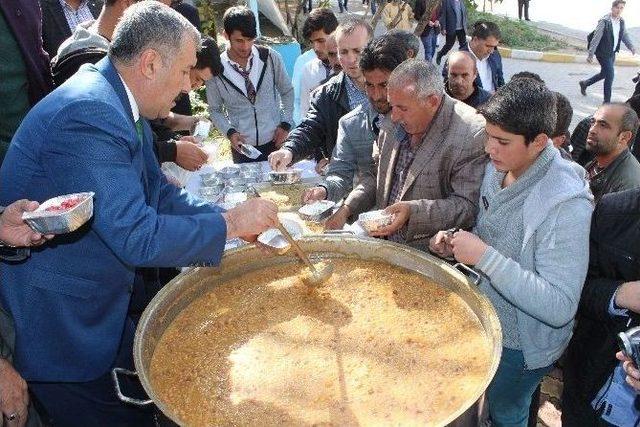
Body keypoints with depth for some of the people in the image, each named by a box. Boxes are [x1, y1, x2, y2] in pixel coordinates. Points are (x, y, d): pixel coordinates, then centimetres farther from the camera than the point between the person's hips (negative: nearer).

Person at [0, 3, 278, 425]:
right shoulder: (88, 114, -28)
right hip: (58, 329, -9)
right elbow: (137, 237, -30)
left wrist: (237, 219, -1)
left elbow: (160, 194, 9)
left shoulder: (119, 104, 3)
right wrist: (231, 223, -18)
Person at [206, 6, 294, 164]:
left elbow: (287, 91, 6)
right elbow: (215, 110, 3)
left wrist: (286, 124, -3)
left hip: (275, 141, 1)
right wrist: (230, 132, -12)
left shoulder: (271, 58, -7)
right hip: (242, 147, 0)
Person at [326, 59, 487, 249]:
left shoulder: (472, 135, -17)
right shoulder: (393, 125, 5)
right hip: (384, 242, 7)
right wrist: (346, 208, 3)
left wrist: (413, 210, -28)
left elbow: (468, 206, -17)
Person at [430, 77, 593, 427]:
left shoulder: (566, 203, -32)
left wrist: (484, 256, -36)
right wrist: (456, 246, -11)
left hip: (521, 345, -6)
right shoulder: (498, 168, -7)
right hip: (485, 320, 7)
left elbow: (559, 307, -33)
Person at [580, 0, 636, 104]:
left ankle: (584, 83, 40)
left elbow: (625, 36, 15)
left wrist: (631, 47, -1)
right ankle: (607, 101, 1)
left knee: (604, 74, 18)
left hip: (612, 53, 8)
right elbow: (596, 38, -17)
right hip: (603, 53, -8)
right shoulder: (604, 21, -16)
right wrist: (590, 54, -19)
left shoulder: (621, 22, 6)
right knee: (610, 74, -9)